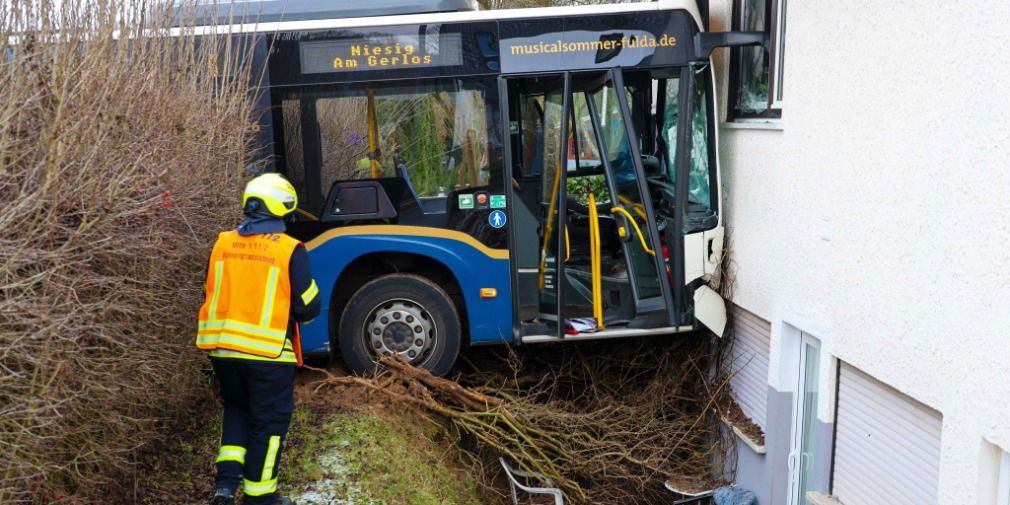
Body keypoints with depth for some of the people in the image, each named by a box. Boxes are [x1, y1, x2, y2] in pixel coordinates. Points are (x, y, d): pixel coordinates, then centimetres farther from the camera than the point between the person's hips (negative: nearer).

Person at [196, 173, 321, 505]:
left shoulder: (222, 244, 2)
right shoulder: (290, 250, -12)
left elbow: (213, 294, 12)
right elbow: (309, 307, -8)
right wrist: (291, 315, 14)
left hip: (222, 346, 5)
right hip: (268, 352, -4)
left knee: (236, 409, 25)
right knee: (268, 422, 11)